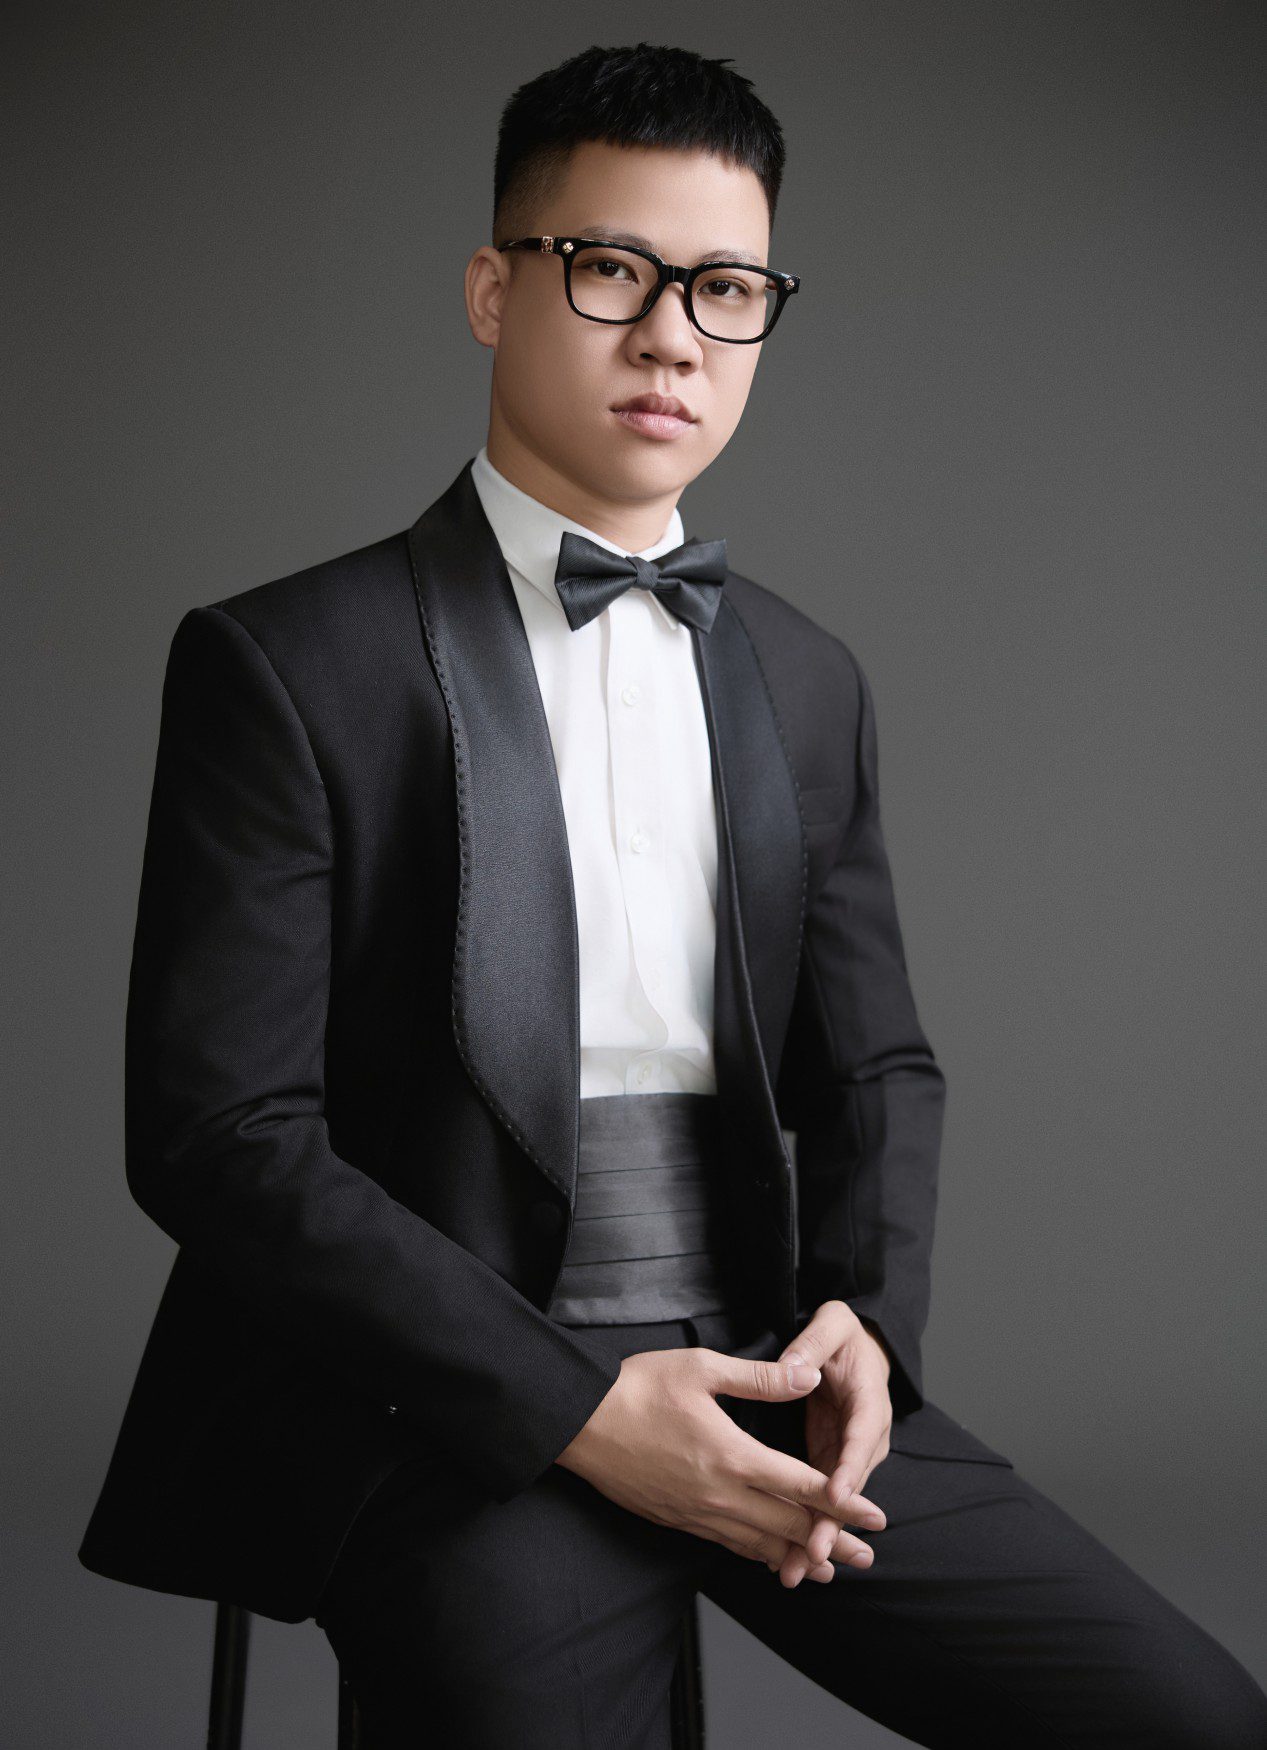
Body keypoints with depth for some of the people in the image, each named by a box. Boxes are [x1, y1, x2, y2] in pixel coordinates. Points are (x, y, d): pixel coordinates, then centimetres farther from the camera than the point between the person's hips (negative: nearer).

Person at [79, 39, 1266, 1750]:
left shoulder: (809, 683, 14)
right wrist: (574, 1407, -15)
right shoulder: (285, 667, -4)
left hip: (767, 1377, 5)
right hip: (458, 1413, -4)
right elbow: (219, 1133, -9)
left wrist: (860, 1315, -2)